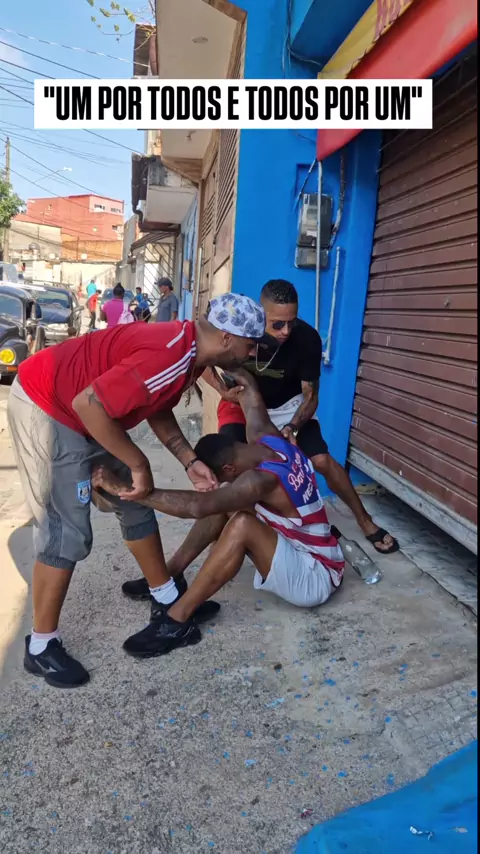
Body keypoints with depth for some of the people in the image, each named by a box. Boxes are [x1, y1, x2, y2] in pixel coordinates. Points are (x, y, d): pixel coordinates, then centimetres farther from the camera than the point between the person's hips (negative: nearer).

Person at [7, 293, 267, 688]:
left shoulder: (188, 349, 1)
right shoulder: (171, 359, -31)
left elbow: (157, 410, 12)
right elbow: (88, 404, -34)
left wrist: (190, 462, 3)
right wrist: (139, 464, -23)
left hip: (79, 411, 10)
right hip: (45, 406, -10)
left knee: (135, 502, 14)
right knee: (67, 531, -6)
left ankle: (168, 600, 29)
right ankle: (41, 647, 12)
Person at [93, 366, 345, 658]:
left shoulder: (262, 480, -33)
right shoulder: (270, 439, -9)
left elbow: (196, 506, -44)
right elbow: (249, 390, 5)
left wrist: (122, 488, -44)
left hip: (316, 577, -9)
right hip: (298, 550, 9)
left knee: (241, 525, -34)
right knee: (223, 504, 0)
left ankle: (177, 621, -23)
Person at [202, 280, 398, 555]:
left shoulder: (307, 338, -30)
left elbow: (310, 395, -19)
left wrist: (292, 427, -38)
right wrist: (223, 391, -26)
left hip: (287, 405, 0)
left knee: (323, 461, -10)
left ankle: (365, 521, 11)